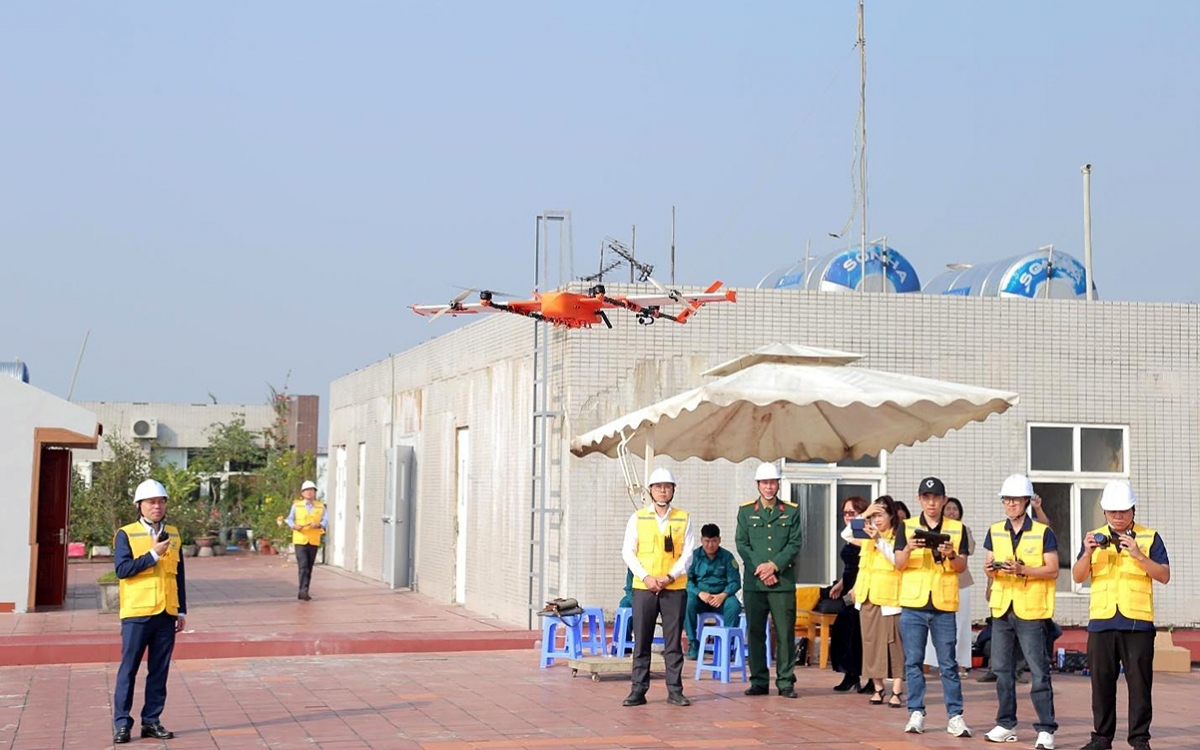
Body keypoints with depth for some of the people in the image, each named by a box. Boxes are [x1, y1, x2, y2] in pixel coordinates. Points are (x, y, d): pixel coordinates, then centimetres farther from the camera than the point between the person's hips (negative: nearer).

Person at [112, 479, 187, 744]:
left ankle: (151, 720, 14)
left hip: (166, 613, 4)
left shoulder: (173, 534, 12)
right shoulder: (126, 534, -2)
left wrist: (182, 610, 13)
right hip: (137, 613, -4)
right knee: (128, 669, 0)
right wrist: (153, 554, -18)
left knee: (159, 670, 7)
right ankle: (122, 723, 6)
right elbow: (122, 569, -14)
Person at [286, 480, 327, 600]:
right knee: (303, 566, -15)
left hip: (314, 541, 2)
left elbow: (325, 521, 0)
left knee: (309, 567, 7)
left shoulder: (321, 506, 7)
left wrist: (319, 525, -21)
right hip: (300, 540, -2)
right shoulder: (296, 505, 6)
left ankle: (303, 592, 16)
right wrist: (294, 525, -12)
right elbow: (290, 519, 10)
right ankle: (304, 590, -20)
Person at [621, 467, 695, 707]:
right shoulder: (637, 518, 6)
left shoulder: (683, 519, 6)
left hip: (675, 588, 0)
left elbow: (687, 554, 1)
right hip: (643, 588, 0)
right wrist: (646, 577, -11)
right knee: (641, 641, 1)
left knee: (674, 641, 3)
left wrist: (670, 577, -12)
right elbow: (628, 552, 2)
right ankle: (639, 690, 6)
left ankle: (675, 690, 8)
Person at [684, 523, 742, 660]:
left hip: (721, 596, 0)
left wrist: (723, 595, -21)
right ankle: (693, 643, -20)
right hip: (699, 596, 0)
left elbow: (735, 582, -3)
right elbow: (688, 580, -6)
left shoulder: (727, 556, 1)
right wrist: (700, 593, -23)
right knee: (688, 603, -32)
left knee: (734, 605, -31)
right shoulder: (695, 556, 0)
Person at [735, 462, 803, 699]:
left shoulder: (791, 512, 8)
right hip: (753, 582, 1)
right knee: (755, 632, 3)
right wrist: (760, 568, -8)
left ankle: (786, 682, 5)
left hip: (783, 582, -1)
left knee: (785, 633, -1)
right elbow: (741, 544, 3)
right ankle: (759, 681, 11)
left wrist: (774, 566, -12)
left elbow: (795, 545, 1)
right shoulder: (746, 511, 9)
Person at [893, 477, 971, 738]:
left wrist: (951, 555, -18)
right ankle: (916, 713, 8)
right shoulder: (907, 527, 7)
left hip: (944, 605, 0)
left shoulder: (957, 529, 7)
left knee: (948, 664, 0)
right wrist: (908, 549, -19)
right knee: (913, 661, 2)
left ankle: (955, 716, 3)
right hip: (913, 604, 1)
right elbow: (898, 564, 1)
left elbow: (962, 567, 3)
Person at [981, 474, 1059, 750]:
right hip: (1001, 609, 5)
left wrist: (1022, 569, -20)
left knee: (1039, 672, -5)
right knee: (1002, 669, 9)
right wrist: (990, 569, -10)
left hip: (1031, 611, -5)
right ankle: (1006, 725, 19)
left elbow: (1053, 570, -7)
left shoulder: (1043, 532, -3)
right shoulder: (995, 531, 11)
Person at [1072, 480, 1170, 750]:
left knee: (1139, 682, -1)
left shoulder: (1150, 537, 5)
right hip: (1101, 620, 2)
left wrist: (1138, 555, -16)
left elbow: (1164, 576, -4)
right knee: (1102, 681, 6)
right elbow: (1077, 577, 6)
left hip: (1137, 621, -2)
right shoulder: (1095, 537, 12)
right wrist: (1088, 553, -12)